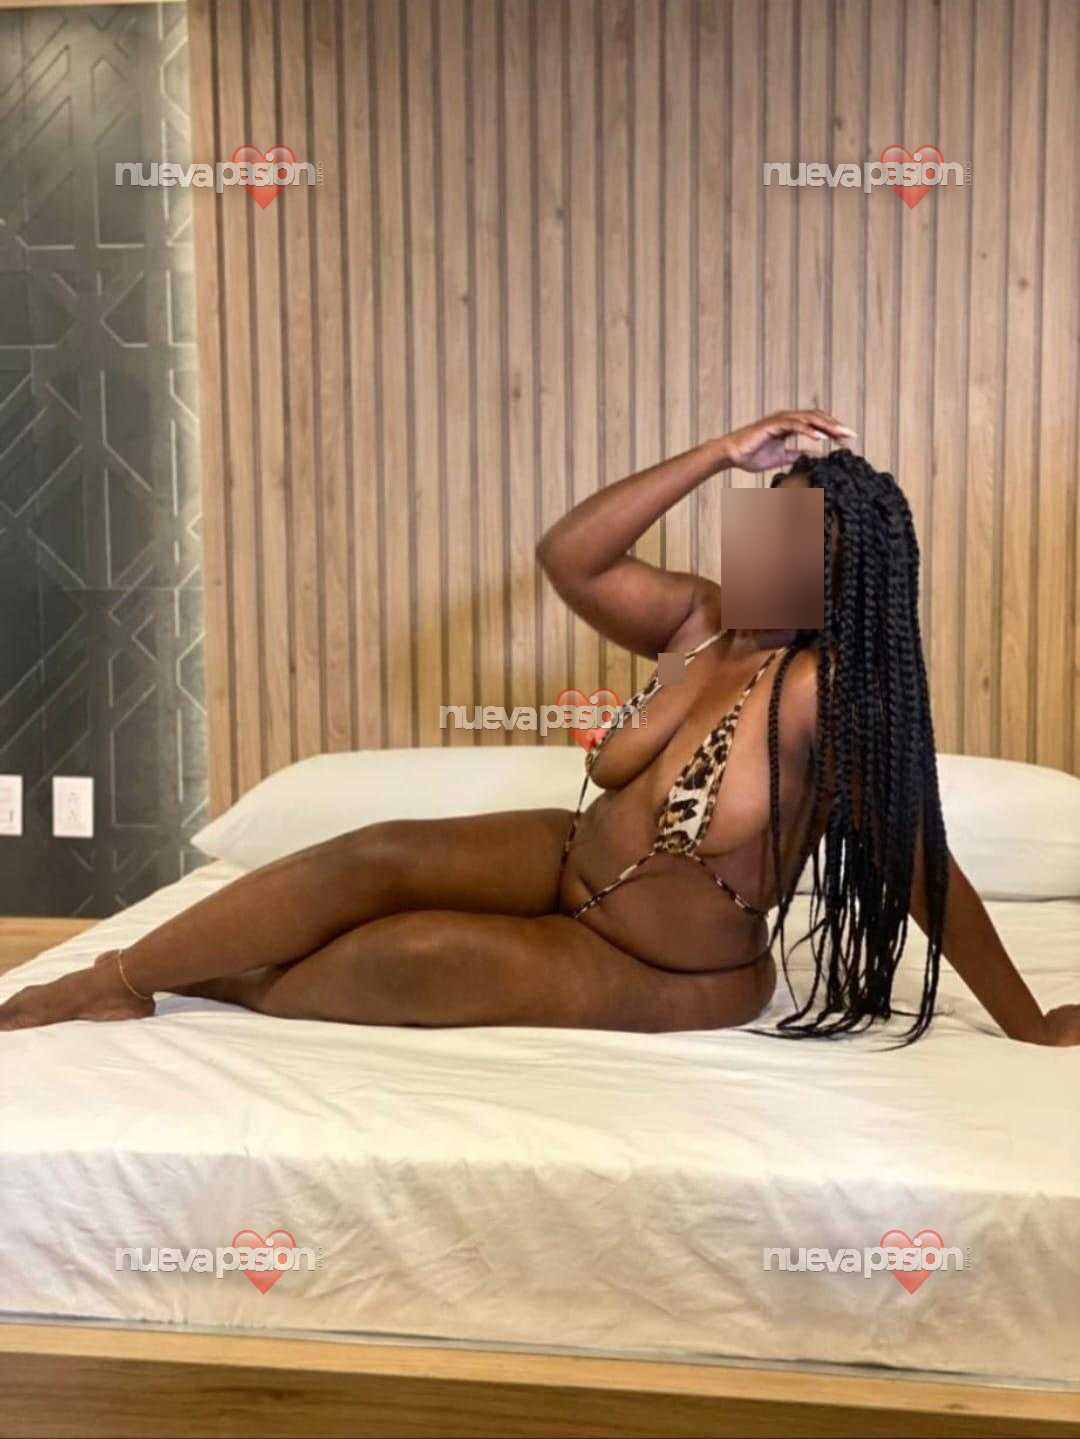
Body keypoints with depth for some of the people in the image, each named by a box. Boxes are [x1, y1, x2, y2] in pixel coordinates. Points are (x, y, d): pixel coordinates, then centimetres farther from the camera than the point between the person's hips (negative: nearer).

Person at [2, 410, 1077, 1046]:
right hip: (574, 863, 6)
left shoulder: (828, 692, -27)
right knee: (375, 857, -11)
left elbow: (924, 868, -21)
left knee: (413, 957, -20)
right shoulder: (703, 620, -8)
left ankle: (215, 992, 5)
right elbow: (567, 556, -17)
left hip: (668, 974, -6)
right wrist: (723, 454, -22)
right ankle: (120, 978, 0)